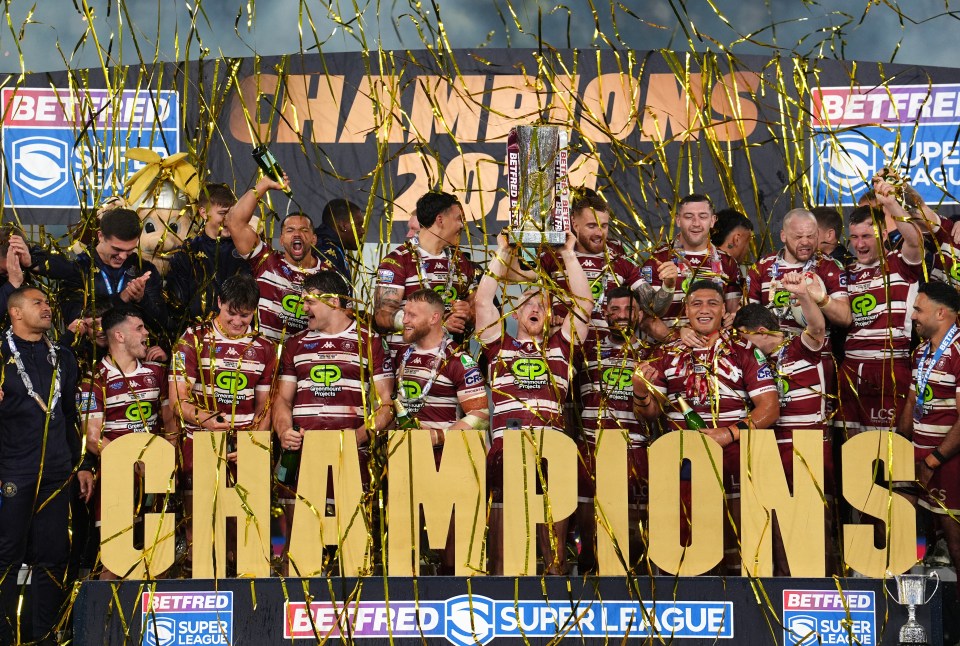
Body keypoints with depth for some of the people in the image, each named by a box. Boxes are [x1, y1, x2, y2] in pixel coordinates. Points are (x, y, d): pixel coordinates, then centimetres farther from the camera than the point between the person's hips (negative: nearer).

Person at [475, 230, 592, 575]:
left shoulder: (560, 347, 24)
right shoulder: (500, 345, 22)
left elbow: (584, 303, 19)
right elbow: (483, 301, 16)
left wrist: (569, 255, 19)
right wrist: (502, 254, 17)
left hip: (551, 442, 1)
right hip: (506, 440, -1)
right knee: (502, 495, -19)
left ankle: (556, 567, -12)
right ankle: (498, 571, -14)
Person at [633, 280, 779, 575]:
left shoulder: (745, 351, 6)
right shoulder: (666, 354, 13)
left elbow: (770, 407, 1)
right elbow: (651, 413, 13)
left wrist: (730, 434, -12)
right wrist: (640, 392, -10)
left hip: (733, 456, -2)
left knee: (735, 552, -2)